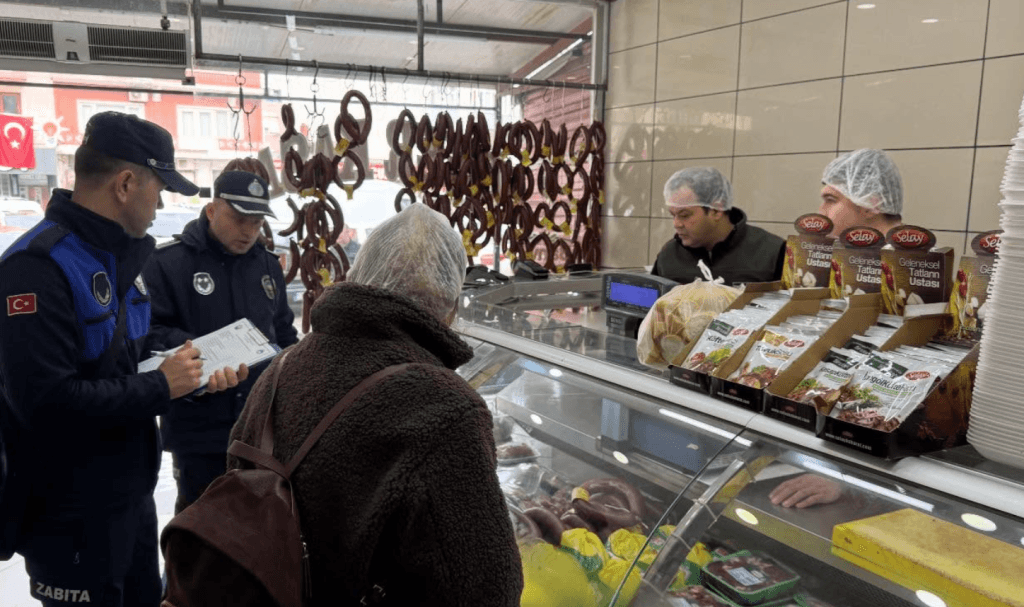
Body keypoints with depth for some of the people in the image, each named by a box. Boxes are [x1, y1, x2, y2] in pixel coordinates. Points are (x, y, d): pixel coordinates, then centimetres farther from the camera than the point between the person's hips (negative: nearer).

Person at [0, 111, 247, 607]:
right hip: (71, 516, -9)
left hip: (133, 493, 9)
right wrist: (160, 387, -21)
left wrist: (186, 376, -1)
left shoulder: (120, 257, 8)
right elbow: (47, 401, -29)